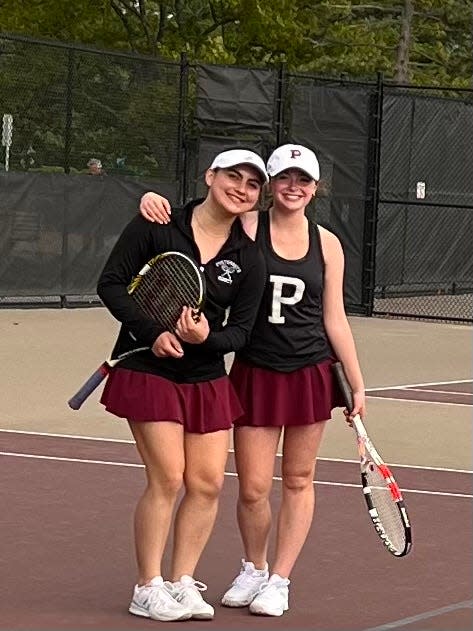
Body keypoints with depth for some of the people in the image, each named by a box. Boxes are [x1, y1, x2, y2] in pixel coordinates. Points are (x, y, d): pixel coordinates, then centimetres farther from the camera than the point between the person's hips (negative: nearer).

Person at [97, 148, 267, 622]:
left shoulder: (248, 259, 1)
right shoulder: (157, 227, -8)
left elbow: (240, 331, 1)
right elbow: (111, 283, -6)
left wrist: (207, 337, -21)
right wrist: (152, 331, -18)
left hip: (207, 378, 5)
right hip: (148, 369, -4)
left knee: (208, 483, 1)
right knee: (167, 478, -9)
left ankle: (182, 583, 16)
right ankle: (148, 589, 3)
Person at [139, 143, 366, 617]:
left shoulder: (327, 244, 2)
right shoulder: (246, 227, -4)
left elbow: (335, 320, 6)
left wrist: (356, 384, 5)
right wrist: (154, 201, -29)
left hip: (312, 374, 2)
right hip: (255, 373, -1)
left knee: (298, 481, 7)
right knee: (252, 488, 0)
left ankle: (279, 580, 19)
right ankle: (253, 569, 26)